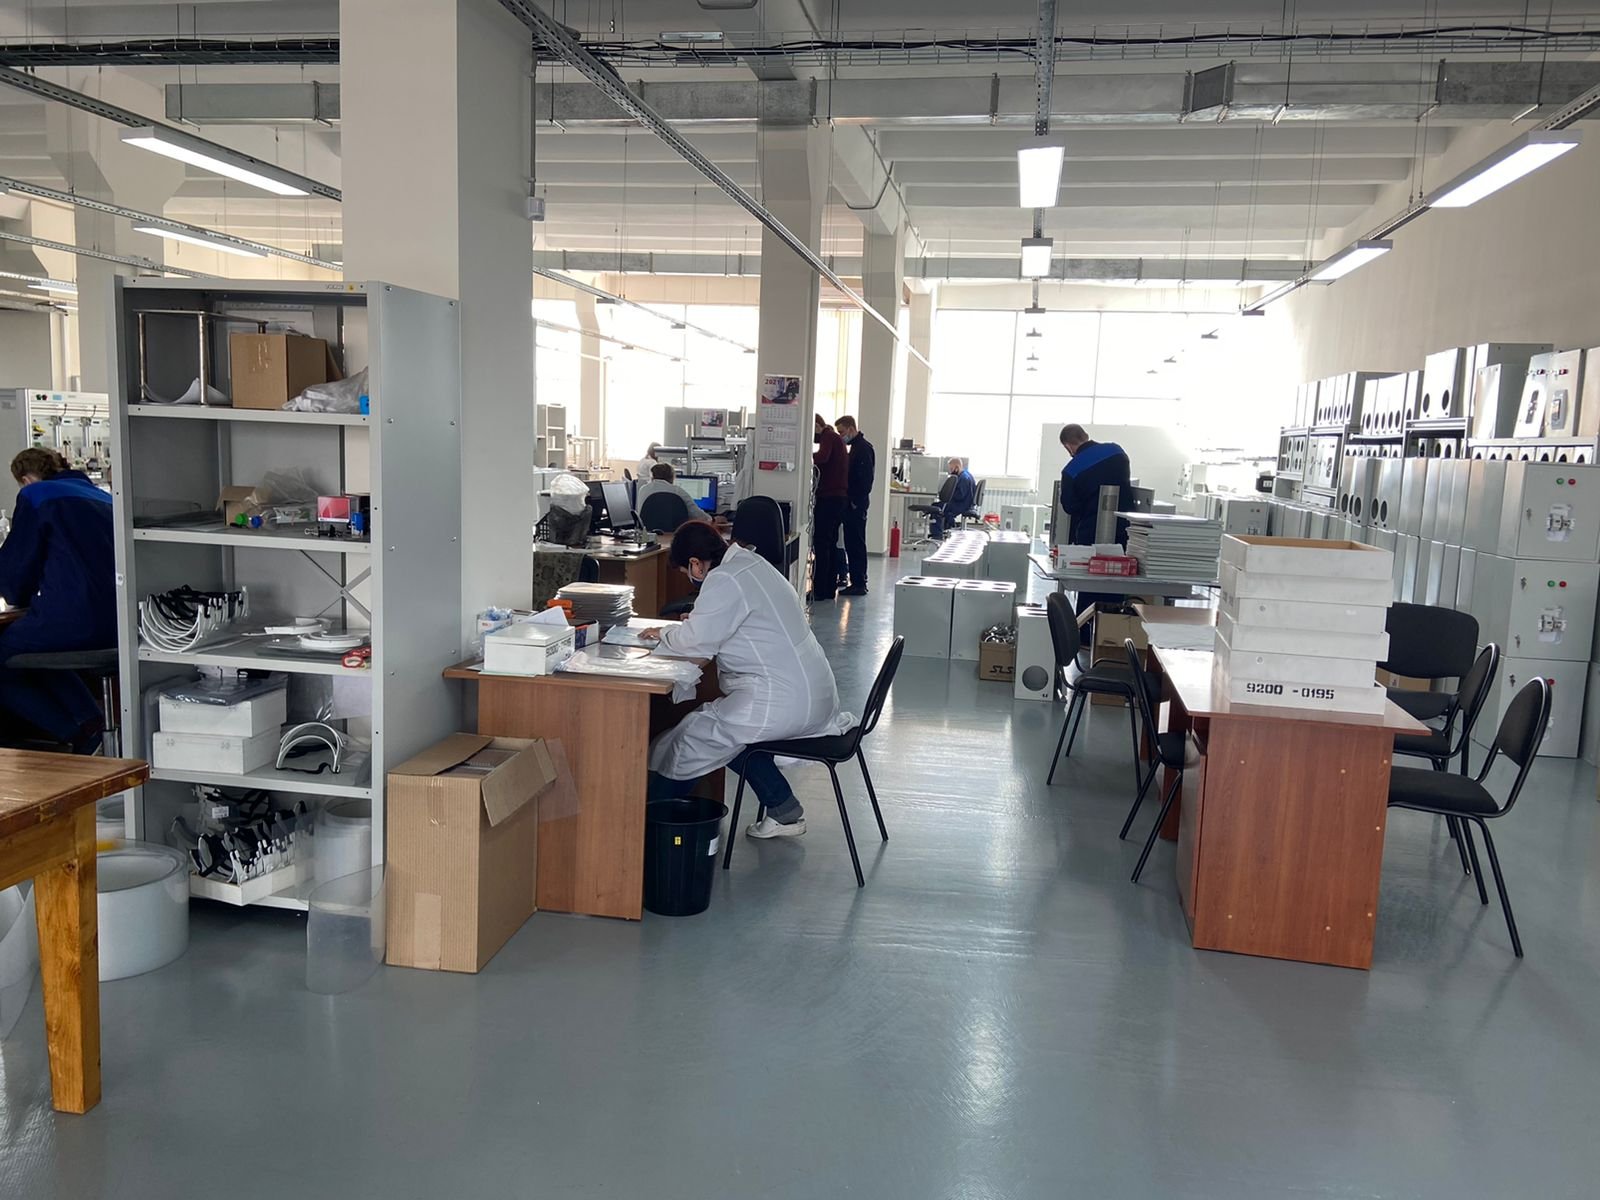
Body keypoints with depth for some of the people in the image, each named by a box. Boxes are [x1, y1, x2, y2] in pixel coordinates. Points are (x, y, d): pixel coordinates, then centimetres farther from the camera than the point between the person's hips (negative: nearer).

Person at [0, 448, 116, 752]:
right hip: (117, 624, 8)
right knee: (33, 656, 30)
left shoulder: (35, 496, 2)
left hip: (72, 621, -8)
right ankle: (91, 723, 13)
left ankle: (80, 735, -3)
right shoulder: (102, 497, 22)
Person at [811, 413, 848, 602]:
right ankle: (830, 588, 14)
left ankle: (819, 590, -9)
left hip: (828, 497, -10)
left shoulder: (827, 436, -8)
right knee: (831, 543, 11)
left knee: (820, 543, -8)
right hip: (840, 496, 10)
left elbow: (822, 457, -26)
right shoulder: (836, 438, 22)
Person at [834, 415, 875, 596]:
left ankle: (859, 583, -3)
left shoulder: (863, 448, -12)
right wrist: (850, 500, 12)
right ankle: (858, 582, 15)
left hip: (856, 505, -10)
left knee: (856, 543, -6)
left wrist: (856, 501, -19)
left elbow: (866, 478, -19)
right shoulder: (856, 447, 18)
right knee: (852, 543, 11)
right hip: (853, 504, 10)